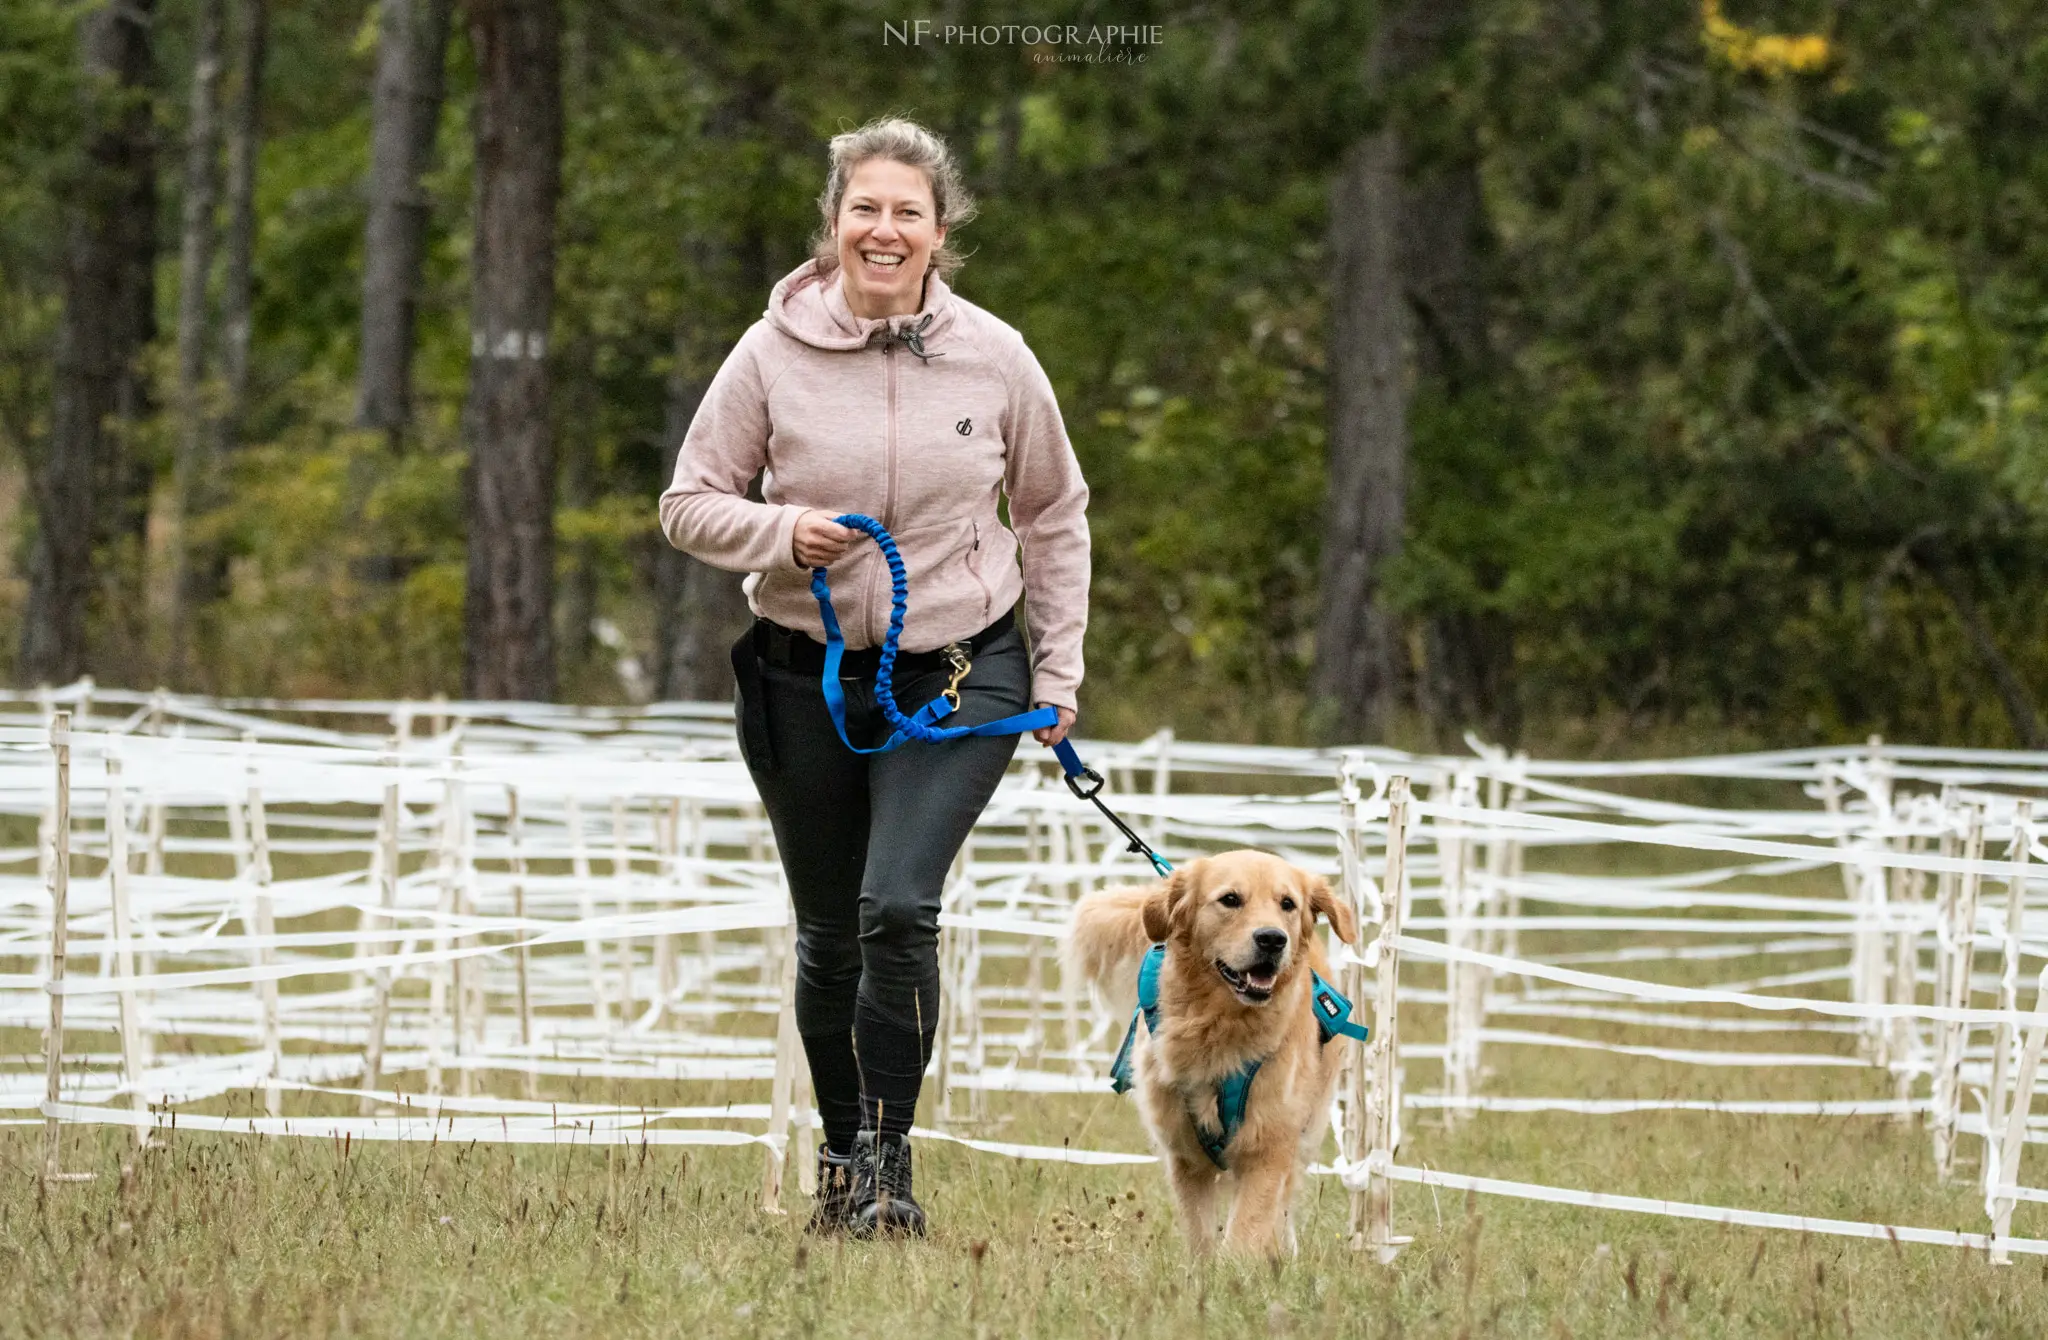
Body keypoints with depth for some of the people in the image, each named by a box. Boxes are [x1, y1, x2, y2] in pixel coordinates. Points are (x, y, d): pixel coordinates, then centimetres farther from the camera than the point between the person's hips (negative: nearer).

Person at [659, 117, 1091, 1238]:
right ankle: (840, 1160, 28)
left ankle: (886, 1163, -10)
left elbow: (1054, 513, 10)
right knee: (829, 938, 10)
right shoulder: (774, 354, -6)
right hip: (807, 677, 1)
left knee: (897, 908, -20)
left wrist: (1059, 672, 7)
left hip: (958, 673, -1)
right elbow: (689, 504, 1)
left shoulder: (994, 357, -4)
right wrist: (783, 533, -19)